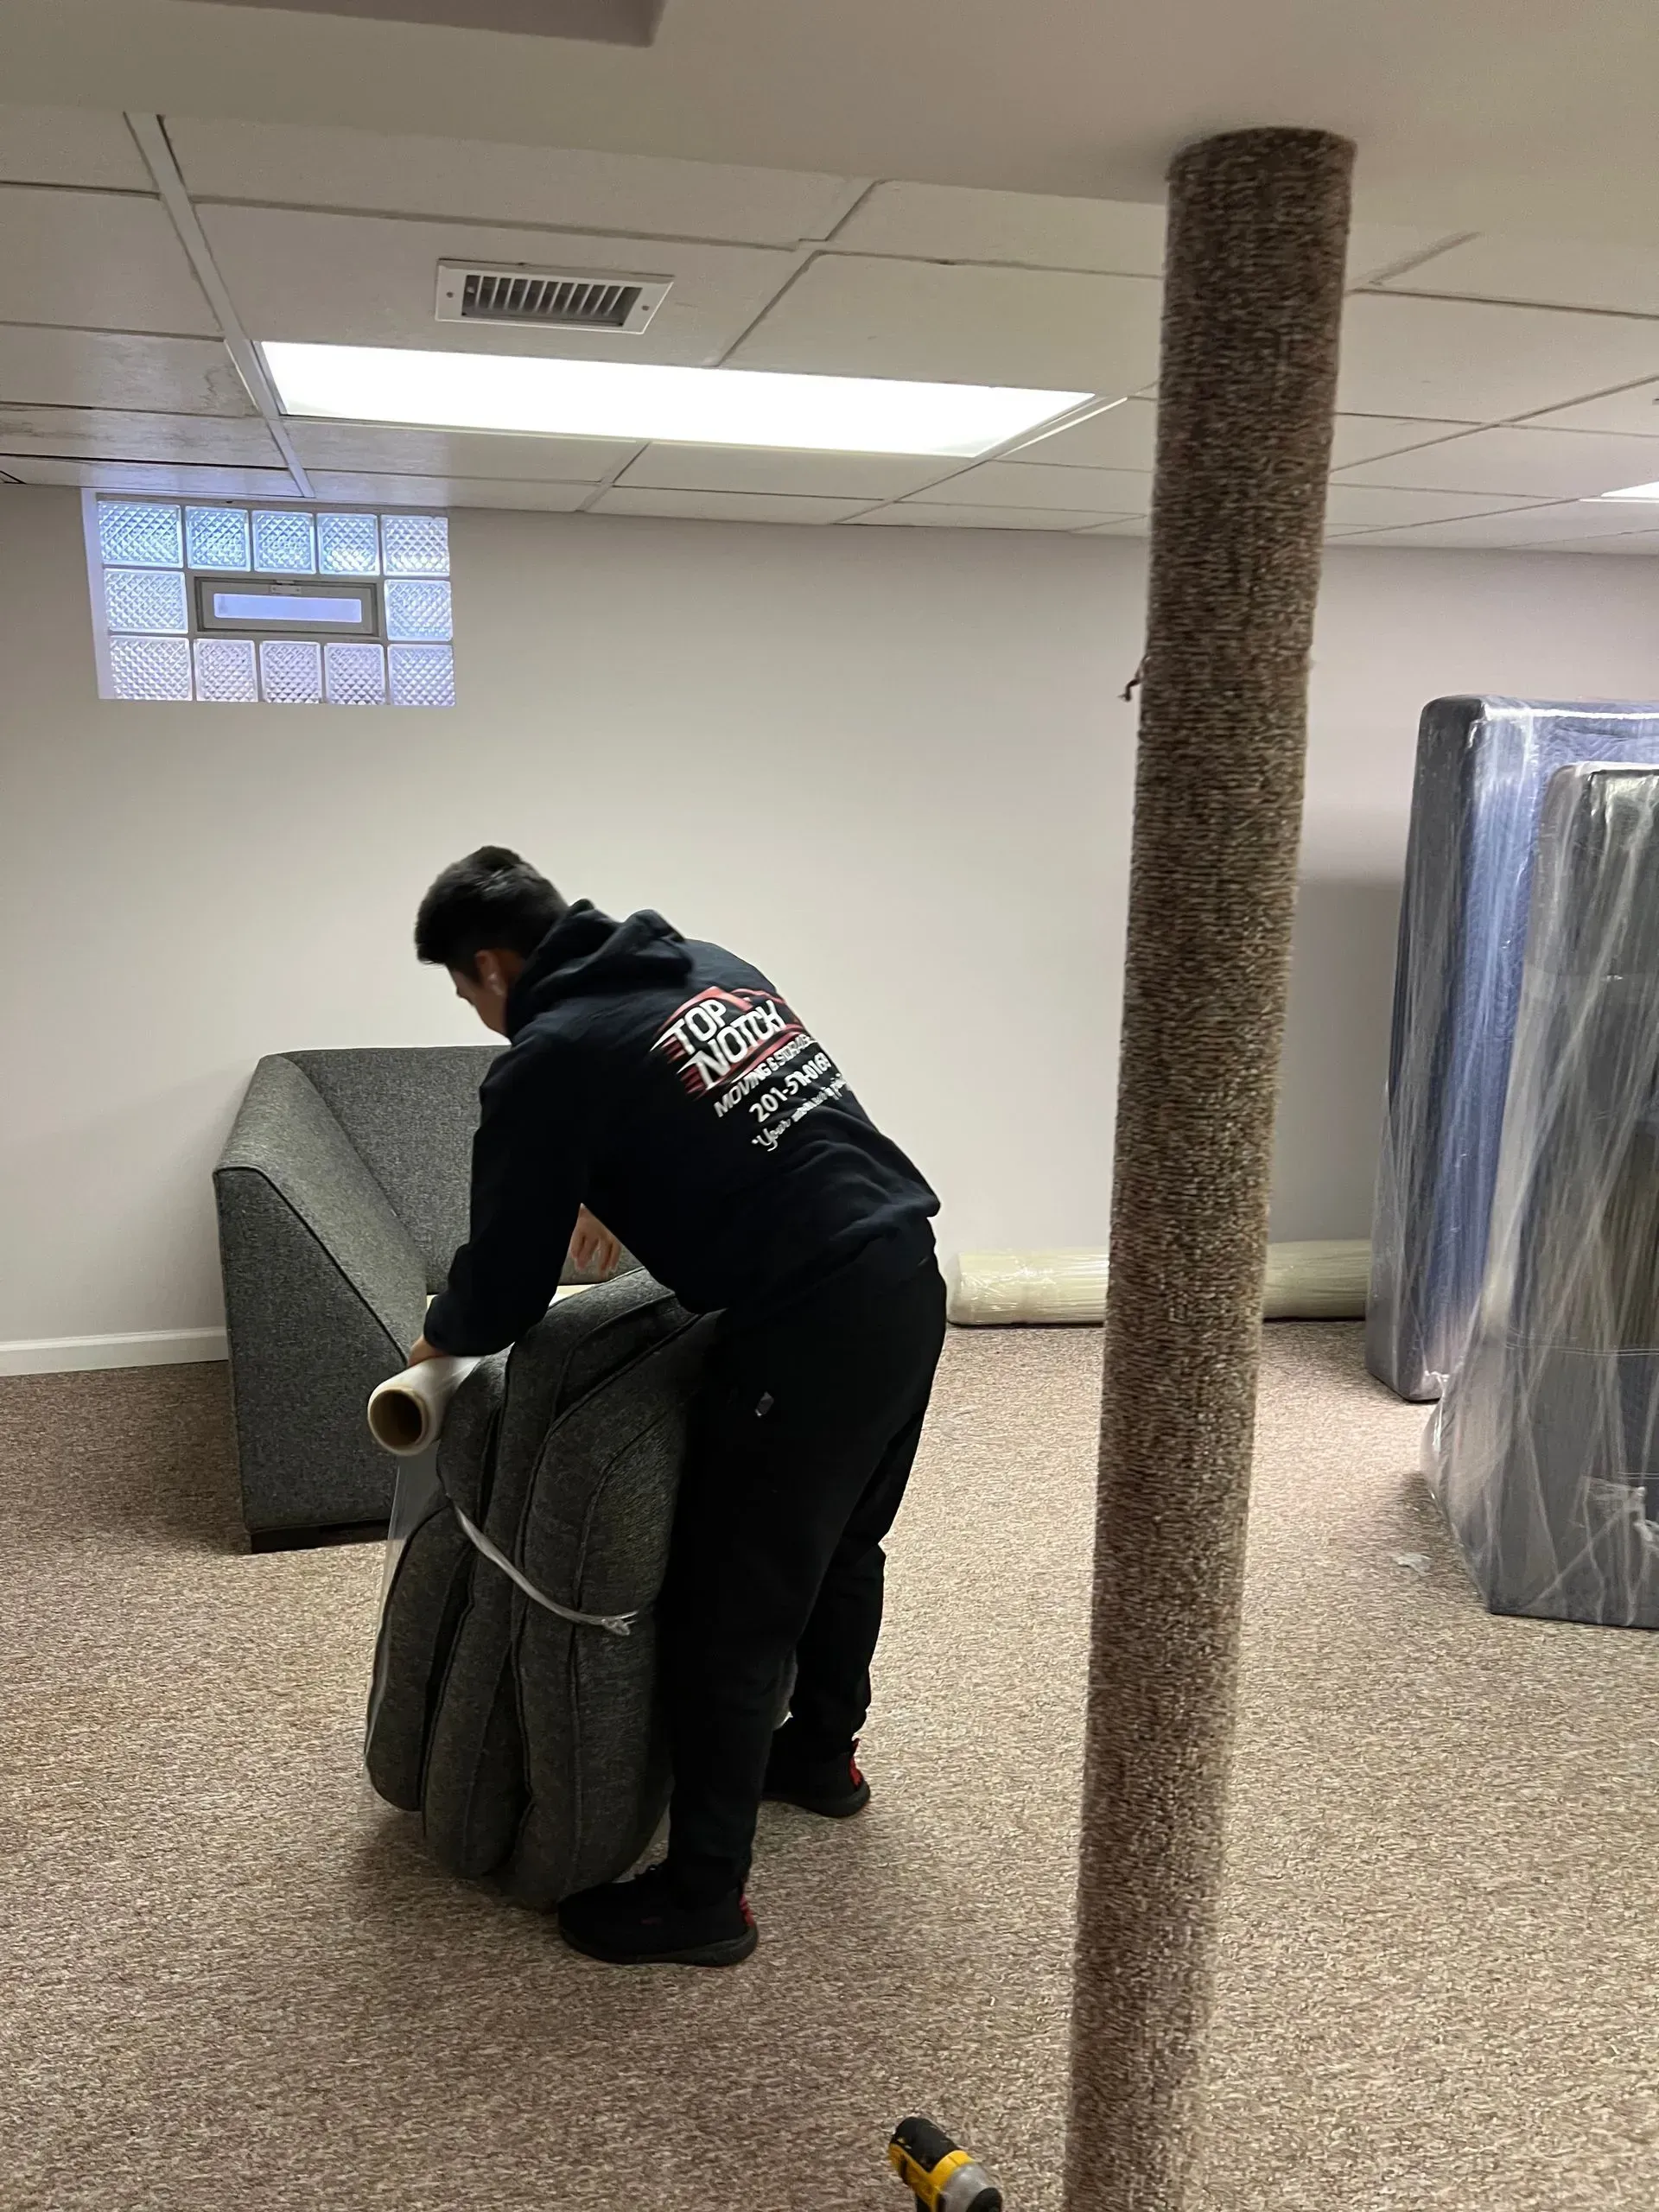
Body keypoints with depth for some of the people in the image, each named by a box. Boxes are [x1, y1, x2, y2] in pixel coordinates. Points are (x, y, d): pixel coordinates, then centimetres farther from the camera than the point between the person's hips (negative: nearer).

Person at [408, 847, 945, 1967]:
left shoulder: (547, 1062, -9)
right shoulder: (714, 966, 14)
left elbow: (506, 1285, -3)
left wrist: (441, 1337, 18)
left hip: (811, 1329, -9)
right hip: (908, 1277, 9)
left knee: (730, 1608, 6)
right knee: (841, 1543, 28)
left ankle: (703, 1898, 21)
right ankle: (824, 1753, 50)